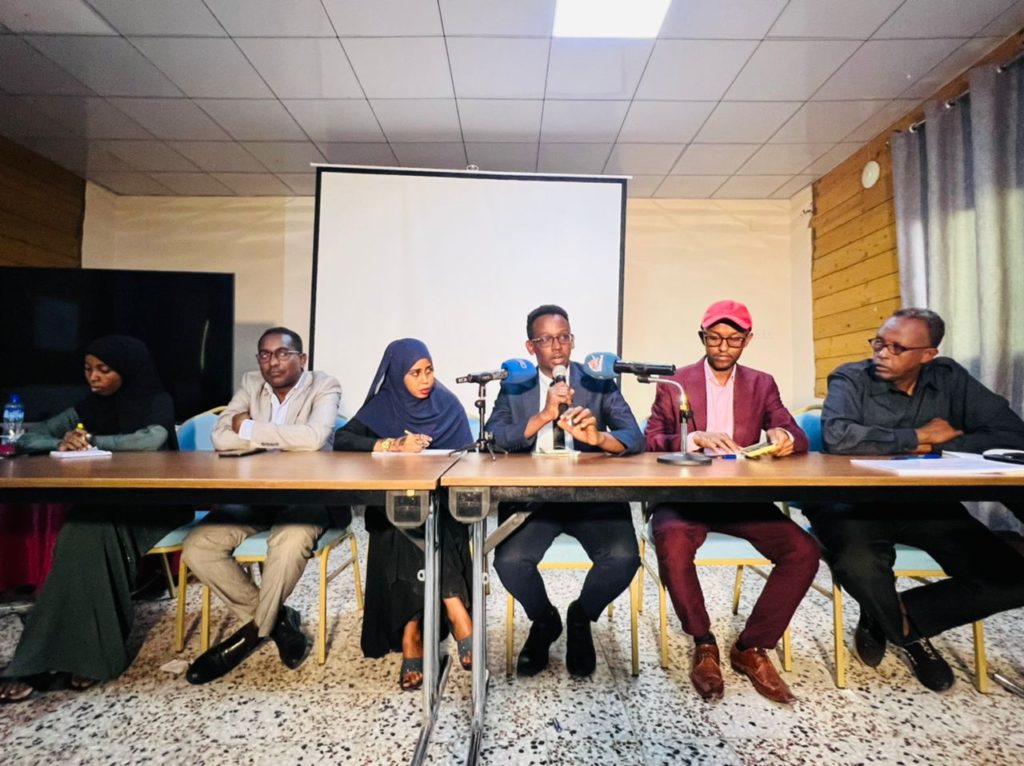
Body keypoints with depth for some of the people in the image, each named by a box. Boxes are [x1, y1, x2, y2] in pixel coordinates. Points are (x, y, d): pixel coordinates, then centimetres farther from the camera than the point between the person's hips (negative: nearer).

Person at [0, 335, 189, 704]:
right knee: (81, 535, -29)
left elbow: (151, 440, -25)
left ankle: (80, 655, -25)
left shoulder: (157, 401, -4)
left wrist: (91, 441, -15)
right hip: (103, 505, 4)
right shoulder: (88, 407, 11)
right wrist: (61, 443, -15)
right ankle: (83, 654, -25)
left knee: (92, 532, -31)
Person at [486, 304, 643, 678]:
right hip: (531, 495, 0)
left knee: (623, 558, -23)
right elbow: (493, 440, -8)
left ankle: (580, 618, 14)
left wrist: (598, 437, -29)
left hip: (593, 495, 0)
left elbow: (635, 437, -7)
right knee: (509, 561, -23)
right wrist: (544, 415, -20)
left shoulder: (599, 382, 4)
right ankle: (544, 621, 15)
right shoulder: (515, 386, 5)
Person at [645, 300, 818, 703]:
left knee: (803, 550, -20)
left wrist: (783, 438, -21)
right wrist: (696, 438, -23)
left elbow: (798, 438, 4)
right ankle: (703, 644, -6)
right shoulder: (674, 382, 5)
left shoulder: (762, 384, 13)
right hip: (685, 494, -3)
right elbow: (650, 440, -4)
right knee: (672, 542, -33)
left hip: (743, 497, 3)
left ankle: (751, 647, 1)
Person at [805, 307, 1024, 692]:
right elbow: (838, 437, -27)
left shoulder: (949, 378, 6)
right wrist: (919, 436, -15)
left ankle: (894, 619, 8)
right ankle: (909, 635, 6)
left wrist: (931, 448, -13)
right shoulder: (851, 379, -7)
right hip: (855, 504, -4)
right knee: (859, 568, -33)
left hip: (926, 504, 5)